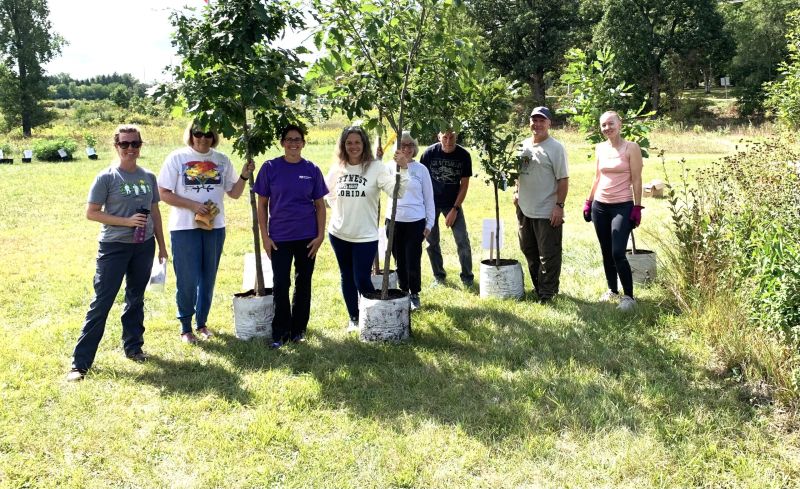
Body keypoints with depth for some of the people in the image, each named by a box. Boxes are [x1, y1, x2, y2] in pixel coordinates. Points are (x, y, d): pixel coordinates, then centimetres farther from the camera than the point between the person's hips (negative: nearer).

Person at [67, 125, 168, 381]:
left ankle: (133, 346, 30)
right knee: (101, 303, -4)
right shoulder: (106, 177, -8)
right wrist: (126, 221, -18)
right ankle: (80, 362, 1)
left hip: (144, 246, 5)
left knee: (136, 299, 15)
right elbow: (91, 213, -9)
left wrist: (161, 245, 14)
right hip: (114, 247, -4)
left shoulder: (148, 177, 6)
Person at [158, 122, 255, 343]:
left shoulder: (222, 160, 6)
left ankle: (202, 323, 27)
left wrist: (244, 176, -9)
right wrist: (193, 205, -16)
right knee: (187, 280, -1)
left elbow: (234, 193, 8)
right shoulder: (177, 158, -4)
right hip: (184, 228, -3)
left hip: (215, 227, 4)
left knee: (208, 278, 12)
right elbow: (164, 193, -6)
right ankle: (185, 327, 15)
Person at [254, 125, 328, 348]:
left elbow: (320, 205, 5)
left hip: (307, 237, 2)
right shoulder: (270, 168, -2)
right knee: (280, 285, 0)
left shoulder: (312, 170, 2)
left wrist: (320, 235, -2)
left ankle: (298, 329, 24)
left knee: (303, 283, 10)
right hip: (279, 237, -1)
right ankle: (280, 332, 13)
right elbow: (262, 204, 1)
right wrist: (265, 236, -5)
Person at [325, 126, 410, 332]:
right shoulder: (337, 168, 0)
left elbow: (397, 192, -24)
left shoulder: (376, 167, -12)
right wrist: (337, 207, 7)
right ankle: (354, 317, 32)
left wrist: (403, 168, -35)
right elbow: (327, 191, 20)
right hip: (339, 233, 4)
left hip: (365, 235, -4)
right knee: (347, 277, 15)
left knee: (362, 280, -3)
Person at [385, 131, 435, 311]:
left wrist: (429, 223, 0)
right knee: (400, 260, 11)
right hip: (394, 221, 2)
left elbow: (429, 198, 3)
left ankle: (414, 295, 18)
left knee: (413, 261, 0)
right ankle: (403, 292, 27)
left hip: (415, 222, -2)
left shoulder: (421, 169, -1)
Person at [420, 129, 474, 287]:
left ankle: (467, 278, 8)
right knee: (432, 241, 5)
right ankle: (438, 276, 21)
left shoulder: (464, 155, -10)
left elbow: (464, 184, -6)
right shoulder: (430, 153, -11)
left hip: (453, 203, 0)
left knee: (463, 241, -6)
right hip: (431, 203, 0)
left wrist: (455, 209, -10)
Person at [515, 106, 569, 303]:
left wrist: (559, 205, -17)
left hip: (547, 213, -7)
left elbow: (563, 179, -12)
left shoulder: (556, 148, -9)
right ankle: (538, 286, 32)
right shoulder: (523, 145, 9)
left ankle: (547, 293, 11)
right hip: (524, 209, 7)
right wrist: (516, 192, 13)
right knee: (529, 251, 17)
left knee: (548, 255, 0)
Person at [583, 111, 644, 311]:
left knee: (618, 253, -12)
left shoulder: (631, 148, -6)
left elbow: (637, 180, -7)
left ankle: (629, 297, 1)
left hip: (622, 207, -5)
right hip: (600, 206, 5)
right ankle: (612, 290, 26)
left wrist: (637, 207, -11)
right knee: (606, 253, 11)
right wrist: (588, 202, 15)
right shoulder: (600, 148, 9)